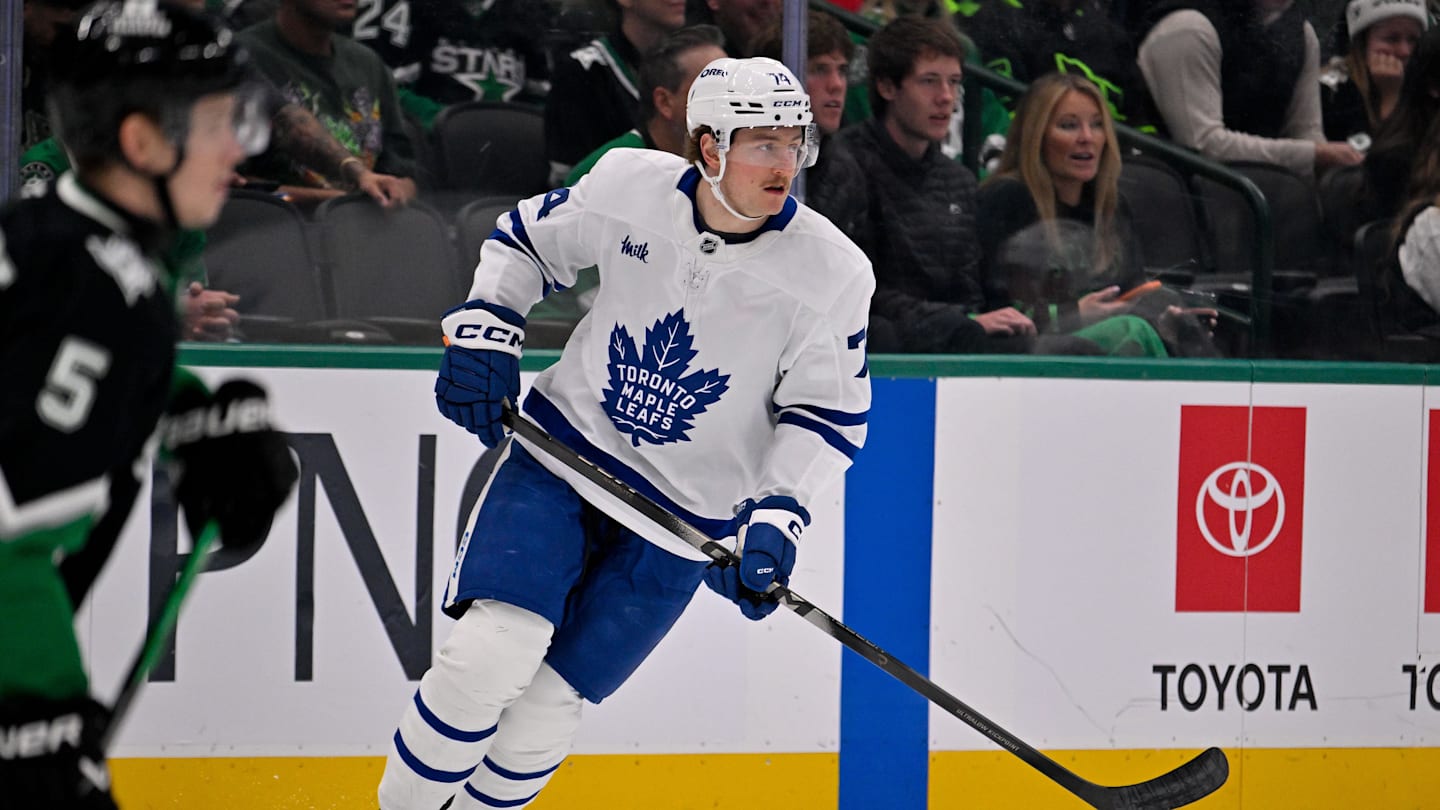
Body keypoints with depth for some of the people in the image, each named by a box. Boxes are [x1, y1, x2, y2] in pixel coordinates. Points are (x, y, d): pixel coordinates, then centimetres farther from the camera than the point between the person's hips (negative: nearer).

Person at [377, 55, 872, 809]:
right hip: (562, 451, 1)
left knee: (546, 704, -4)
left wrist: (775, 518, -14)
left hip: (681, 519, -1)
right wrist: (483, 334, -2)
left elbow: (826, 412, -4)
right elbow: (526, 239, 10)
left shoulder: (832, 272, -13)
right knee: (492, 651, -18)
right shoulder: (627, 185, -9)